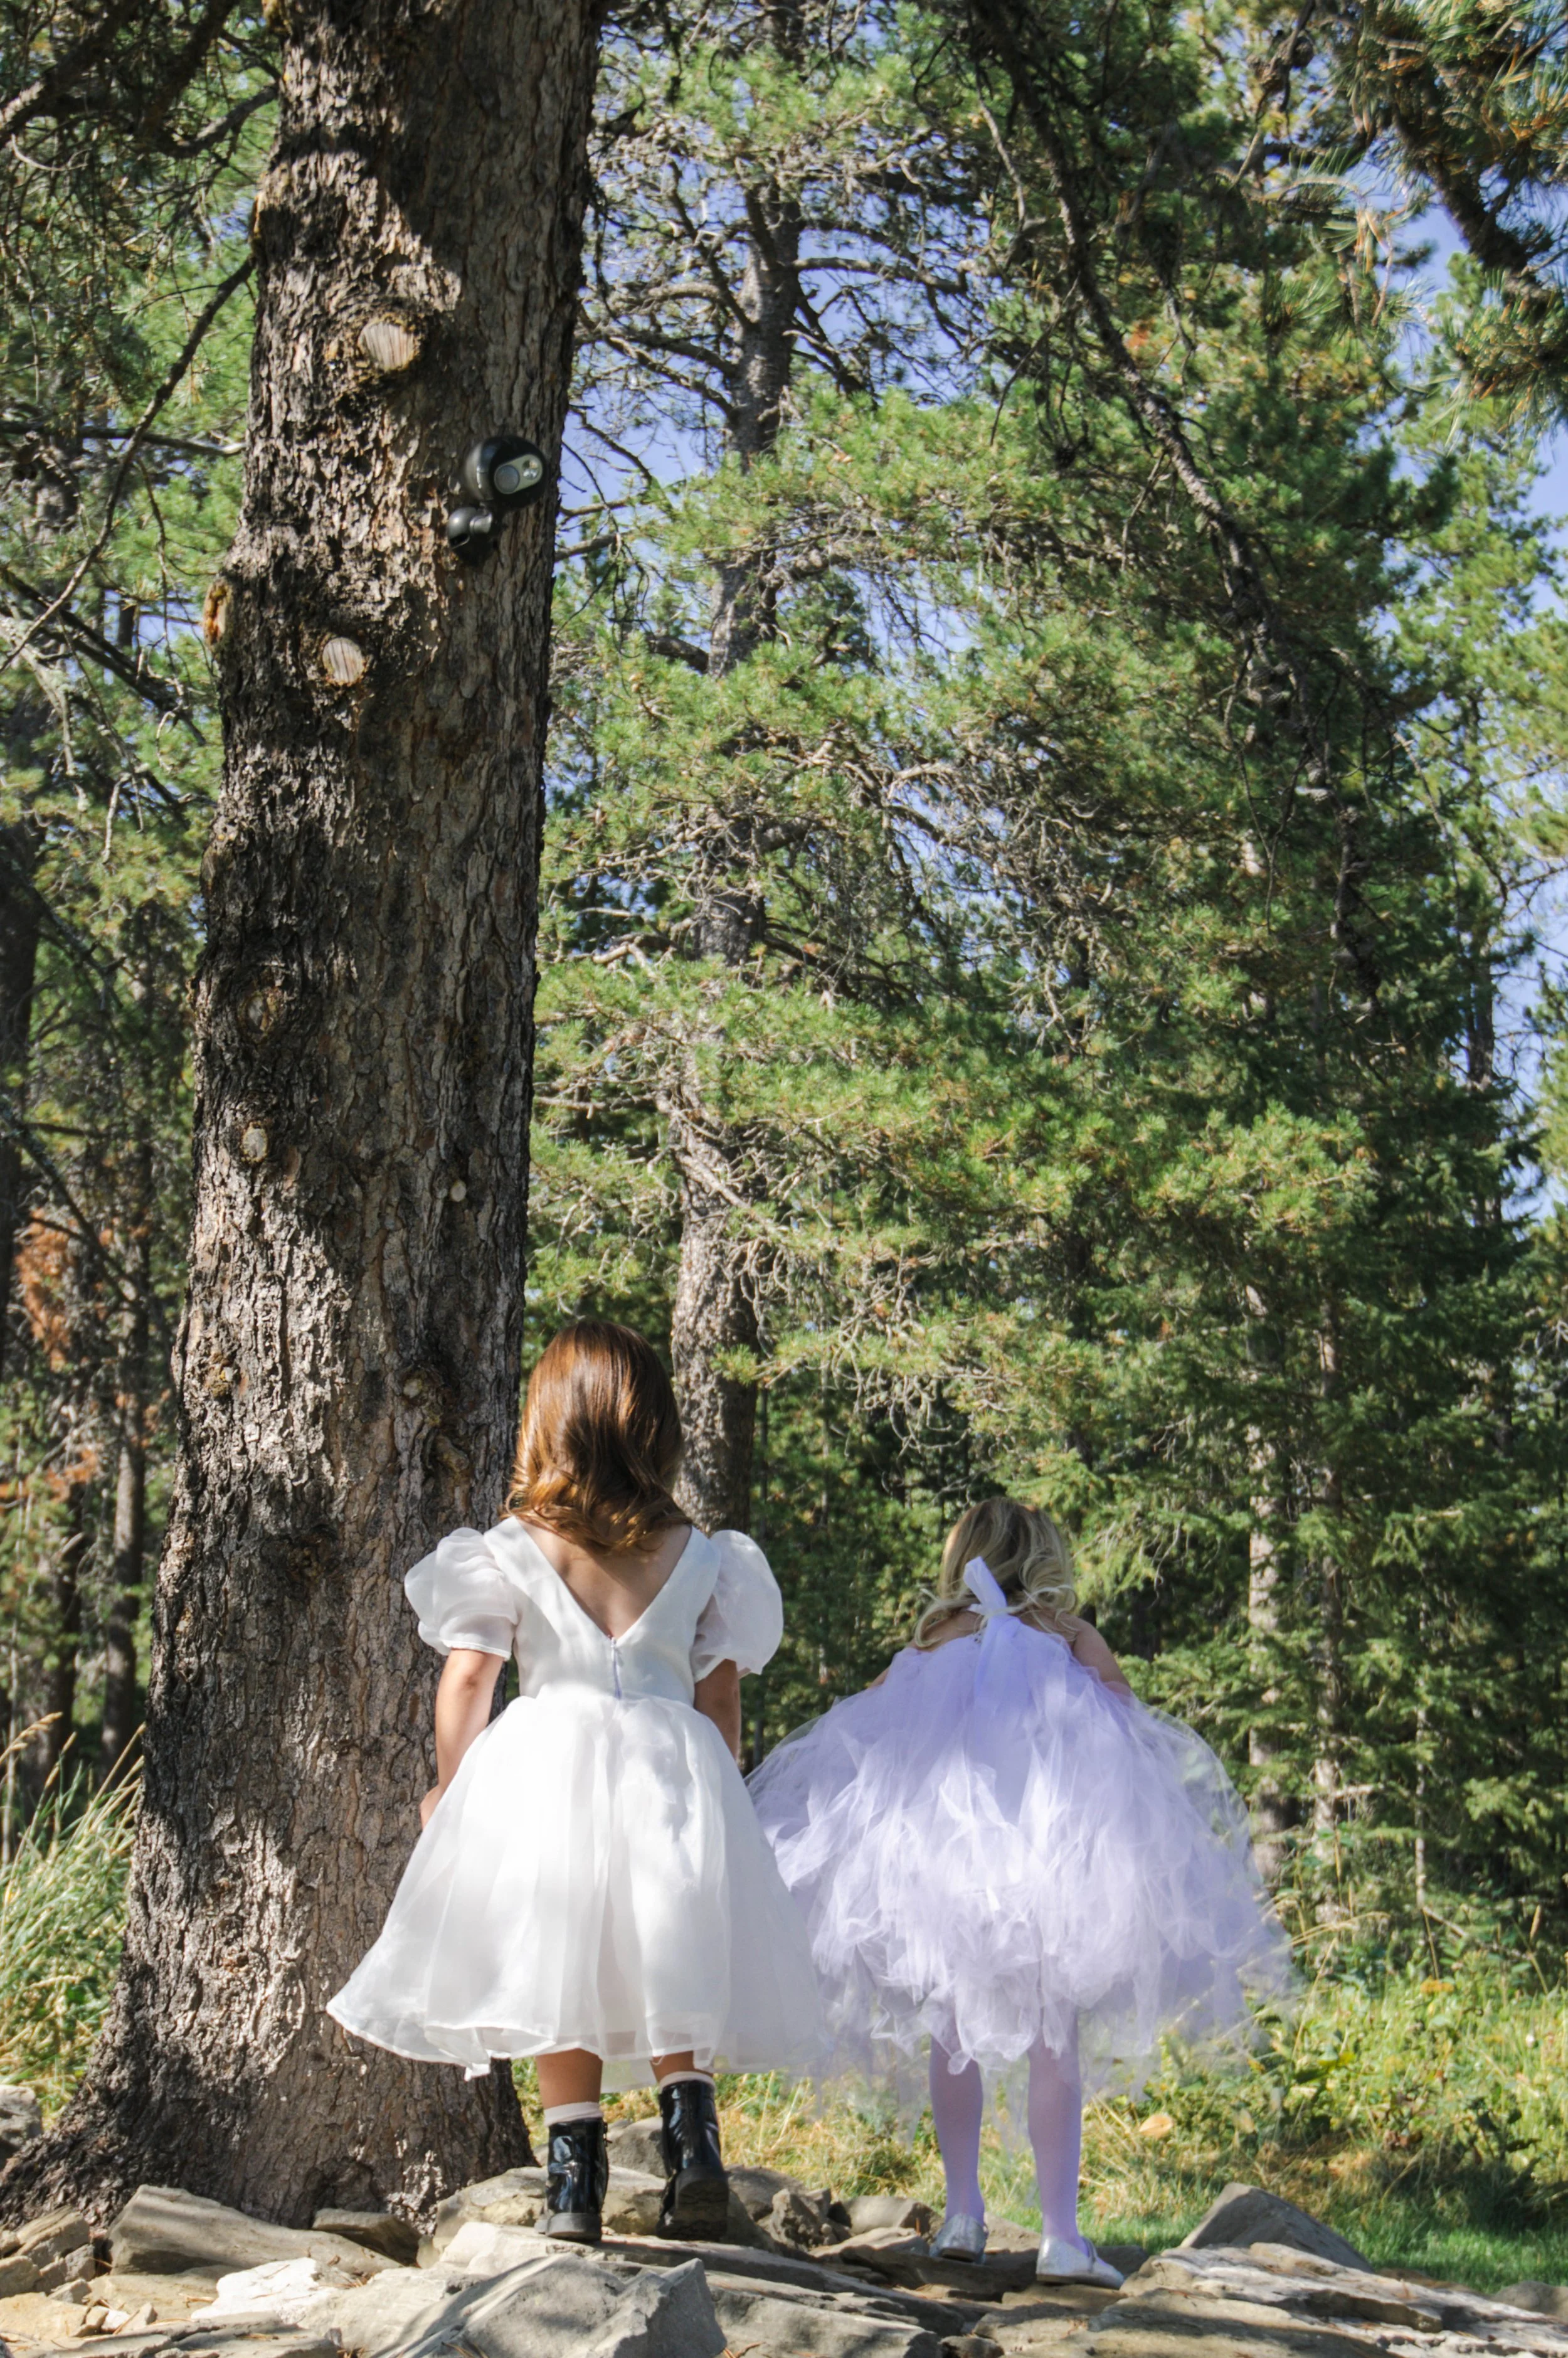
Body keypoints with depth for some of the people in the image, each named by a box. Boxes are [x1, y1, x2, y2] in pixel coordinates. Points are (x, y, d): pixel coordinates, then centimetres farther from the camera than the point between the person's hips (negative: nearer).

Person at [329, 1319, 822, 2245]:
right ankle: (693, 2134, -4)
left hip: (546, 1770, -1)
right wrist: (716, 1792, 19)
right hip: (672, 1768, 2)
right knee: (668, 1975, 14)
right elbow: (721, 1696, 6)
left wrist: (448, 1789, 13)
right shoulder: (699, 1555, 1)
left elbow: (466, 1681, -1)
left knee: (562, 1981, 7)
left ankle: (575, 2178, 3)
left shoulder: (510, 1548, -4)